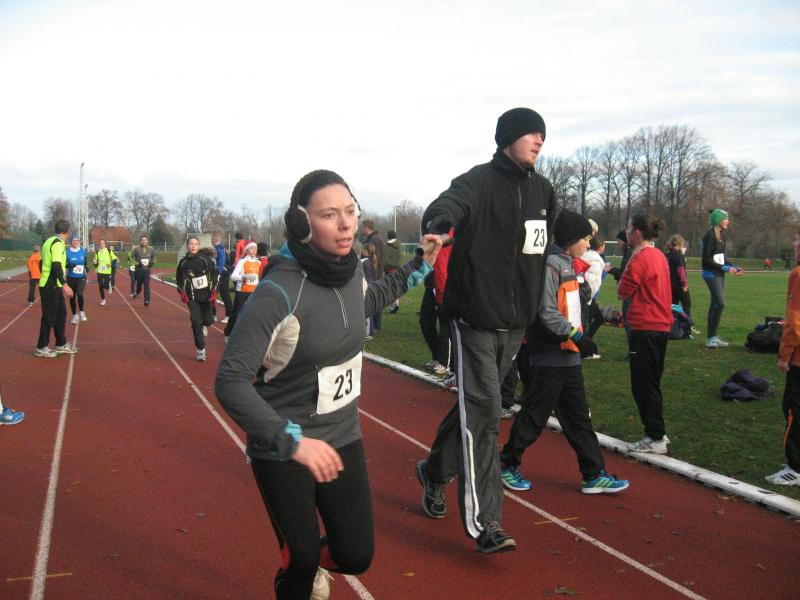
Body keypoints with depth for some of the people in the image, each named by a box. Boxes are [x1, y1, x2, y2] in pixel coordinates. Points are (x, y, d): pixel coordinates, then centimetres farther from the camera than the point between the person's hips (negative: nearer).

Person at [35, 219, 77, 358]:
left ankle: (61, 345, 22)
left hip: (53, 285, 10)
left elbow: (43, 262, 21)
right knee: (49, 316, -3)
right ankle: (41, 348, 5)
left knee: (61, 313, 15)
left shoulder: (50, 241, 14)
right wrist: (64, 284, -28)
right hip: (51, 286, -10)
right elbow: (56, 265, -25)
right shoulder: (58, 243, -16)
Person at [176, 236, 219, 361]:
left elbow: (214, 274, -3)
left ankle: (204, 325, 37)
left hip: (207, 295, -1)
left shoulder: (205, 258, -6)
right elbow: (178, 278, 14)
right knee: (196, 322, -5)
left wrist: (213, 291, -8)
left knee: (208, 320, -3)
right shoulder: (183, 262, 2)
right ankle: (201, 350, 4)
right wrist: (182, 292, 2)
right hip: (192, 297, 1)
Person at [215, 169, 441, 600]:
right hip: (281, 449, -5)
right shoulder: (278, 293, -27)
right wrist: (293, 440, -39)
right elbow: (230, 381, -29)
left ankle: (312, 559, 42)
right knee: (300, 562, 5)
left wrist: (419, 266, 18)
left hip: (341, 438, 6)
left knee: (356, 557, 8)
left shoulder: (350, 270, -5)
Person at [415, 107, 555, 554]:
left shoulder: (543, 190, 11)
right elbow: (450, 204, -33)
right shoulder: (480, 181, -11)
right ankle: (484, 522, -6)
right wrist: (440, 220, -57)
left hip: (516, 323, 7)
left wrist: (536, 310, 20)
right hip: (474, 319, -7)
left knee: (476, 406, 17)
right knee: (484, 410, -10)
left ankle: (435, 472, 39)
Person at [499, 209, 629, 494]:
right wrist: (577, 335, -22)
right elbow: (546, 313, -21)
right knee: (535, 415, 2)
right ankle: (507, 464, 18)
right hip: (550, 356, -10)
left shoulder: (567, 264, 14)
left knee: (578, 416, 11)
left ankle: (594, 475, 17)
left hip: (569, 356, 10)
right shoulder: (551, 264, -16)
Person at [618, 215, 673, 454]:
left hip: (644, 328, -9)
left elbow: (623, 292, -9)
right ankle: (658, 432, 25)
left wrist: (630, 259, -5)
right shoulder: (659, 255, 11)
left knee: (643, 385, -1)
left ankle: (655, 439, 2)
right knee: (652, 383, 18)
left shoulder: (640, 259, -17)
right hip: (661, 325, 9)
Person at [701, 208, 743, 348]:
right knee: (720, 303, -13)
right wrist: (726, 268, -17)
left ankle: (712, 337, 14)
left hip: (719, 274, 9)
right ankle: (712, 337, -7)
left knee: (715, 304, 9)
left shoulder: (721, 236, 12)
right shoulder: (710, 235, -14)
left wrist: (735, 268, 7)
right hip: (711, 274, -9)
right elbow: (707, 259, -18)